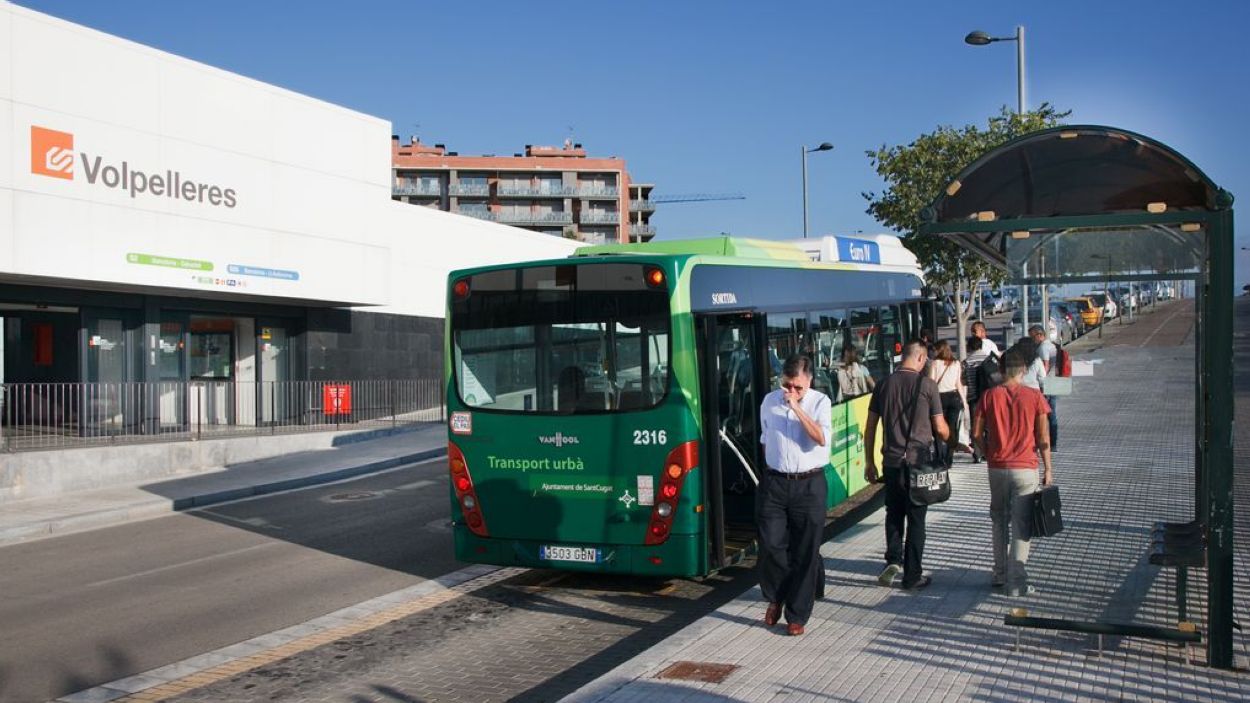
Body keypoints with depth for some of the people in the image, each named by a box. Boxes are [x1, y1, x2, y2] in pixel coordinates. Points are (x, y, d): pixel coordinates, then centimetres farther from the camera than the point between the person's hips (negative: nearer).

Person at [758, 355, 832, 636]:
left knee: (805, 552, 4)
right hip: (774, 483, 3)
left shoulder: (820, 402, -4)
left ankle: (797, 615, 16)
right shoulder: (770, 401, 7)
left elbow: (821, 439, -20)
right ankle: (775, 597, 25)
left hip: (809, 484, -2)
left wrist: (797, 408, -22)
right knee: (770, 545, -1)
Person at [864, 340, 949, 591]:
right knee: (916, 519, 7)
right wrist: (949, 439, 20)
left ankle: (893, 560, 2)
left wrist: (870, 462, 14)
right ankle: (912, 576, 13)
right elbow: (940, 429, -4)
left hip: (891, 462, 3)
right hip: (919, 462, -3)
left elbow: (870, 428, 5)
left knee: (894, 514, 18)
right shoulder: (926, 384, -7)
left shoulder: (884, 384, 3)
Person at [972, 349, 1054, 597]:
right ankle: (1016, 582, 4)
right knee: (1021, 525, 3)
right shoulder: (1034, 397, -7)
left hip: (997, 468, 2)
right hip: (1025, 469, -2)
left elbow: (977, 434, -2)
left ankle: (1000, 574, 26)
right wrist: (1048, 469, 4)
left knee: (999, 521, 18)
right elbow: (1043, 438, -5)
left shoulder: (990, 396, -2)